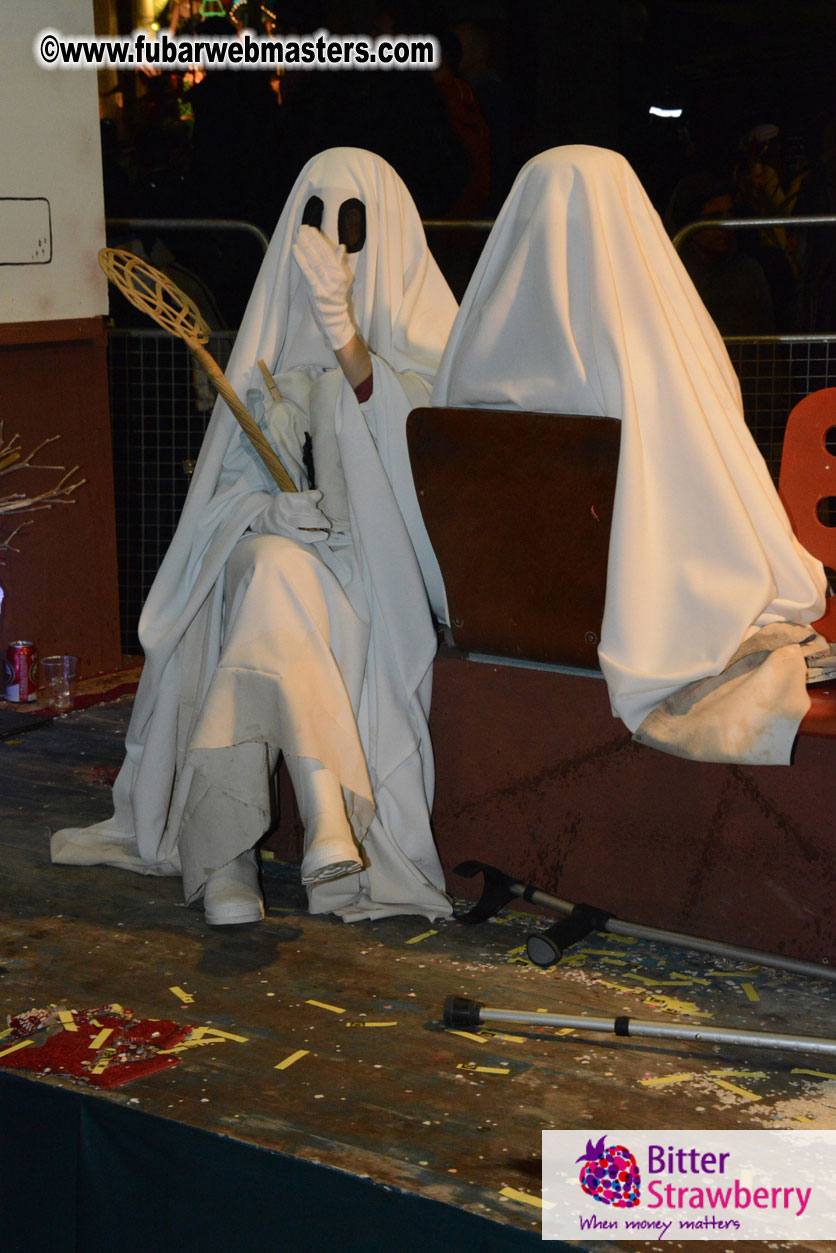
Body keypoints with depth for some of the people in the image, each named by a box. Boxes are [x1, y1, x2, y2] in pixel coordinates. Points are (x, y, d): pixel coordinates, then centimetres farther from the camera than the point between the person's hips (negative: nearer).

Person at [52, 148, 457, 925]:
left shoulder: (419, 320, 7)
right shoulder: (278, 320, 16)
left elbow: (418, 435, -12)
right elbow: (238, 466, 12)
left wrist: (342, 329, -19)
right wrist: (274, 509, -10)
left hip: (379, 558, -2)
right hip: (280, 533, 2)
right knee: (272, 573, -35)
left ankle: (223, 846, -35)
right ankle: (333, 811, -39)